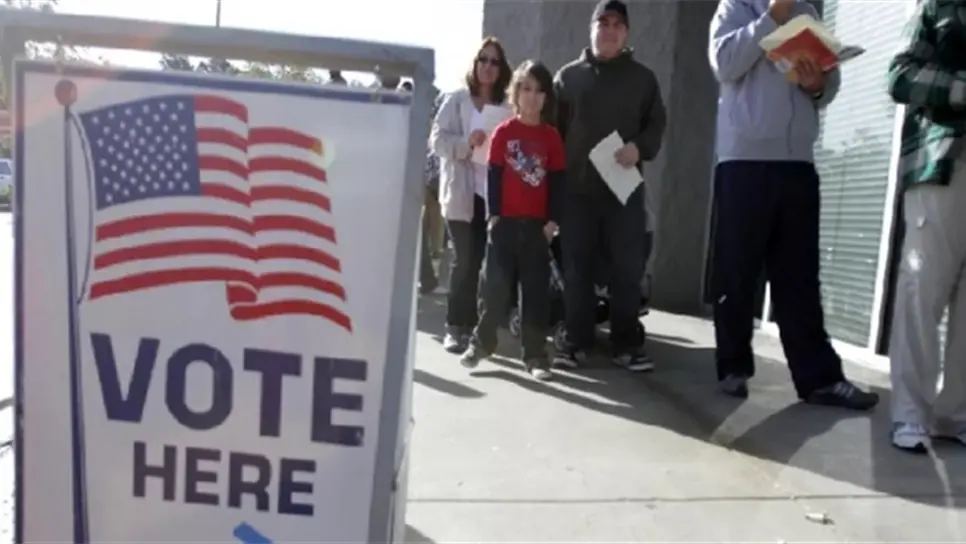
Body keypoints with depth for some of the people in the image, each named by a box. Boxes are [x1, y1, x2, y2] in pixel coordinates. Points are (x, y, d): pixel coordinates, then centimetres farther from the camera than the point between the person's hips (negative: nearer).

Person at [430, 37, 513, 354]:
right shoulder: (456, 100, 5)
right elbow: (437, 139, -1)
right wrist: (466, 142, -17)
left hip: (495, 194, 2)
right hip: (462, 193, -1)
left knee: (481, 261, 3)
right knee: (464, 261, -2)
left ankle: (470, 325, 13)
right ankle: (455, 327, 6)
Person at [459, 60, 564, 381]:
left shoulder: (552, 137, 5)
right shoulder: (503, 132, 2)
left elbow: (557, 182, 4)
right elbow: (493, 176, -1)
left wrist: (552, 220, -2)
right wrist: (493, 215, -6)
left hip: (538, 224, 1)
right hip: (505, 221, -1)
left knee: (536, 290, 5)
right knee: (496, 285, 4)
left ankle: (535, 354, 13)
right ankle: (481, 342, 21)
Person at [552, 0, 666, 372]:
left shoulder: (643, 77, 13)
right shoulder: (568, 76, 12)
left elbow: (657, 124, 11)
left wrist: (640, 148, -11)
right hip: (576, 189, 0)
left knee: (628, 270, 0)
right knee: (577, 269, 3)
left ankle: (627, 344, 10)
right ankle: (577, 342, 12)